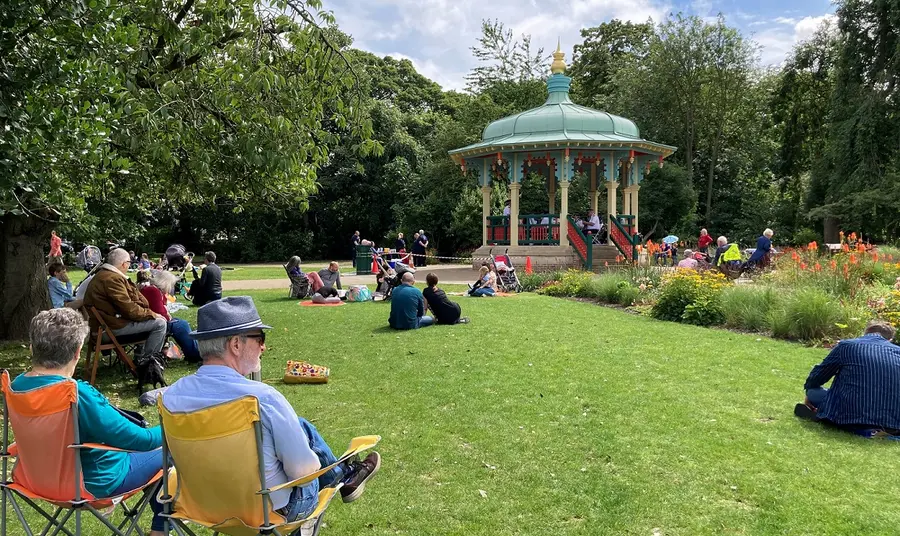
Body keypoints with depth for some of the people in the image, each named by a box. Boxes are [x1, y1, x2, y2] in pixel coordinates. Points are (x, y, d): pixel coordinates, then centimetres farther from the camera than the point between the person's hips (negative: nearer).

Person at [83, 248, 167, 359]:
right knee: (160, 323, -14)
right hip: (113, 326, -12)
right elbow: (129, 309, -24)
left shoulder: (104, 274, 15)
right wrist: (151, 314, -11)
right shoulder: (112, 279, -21)